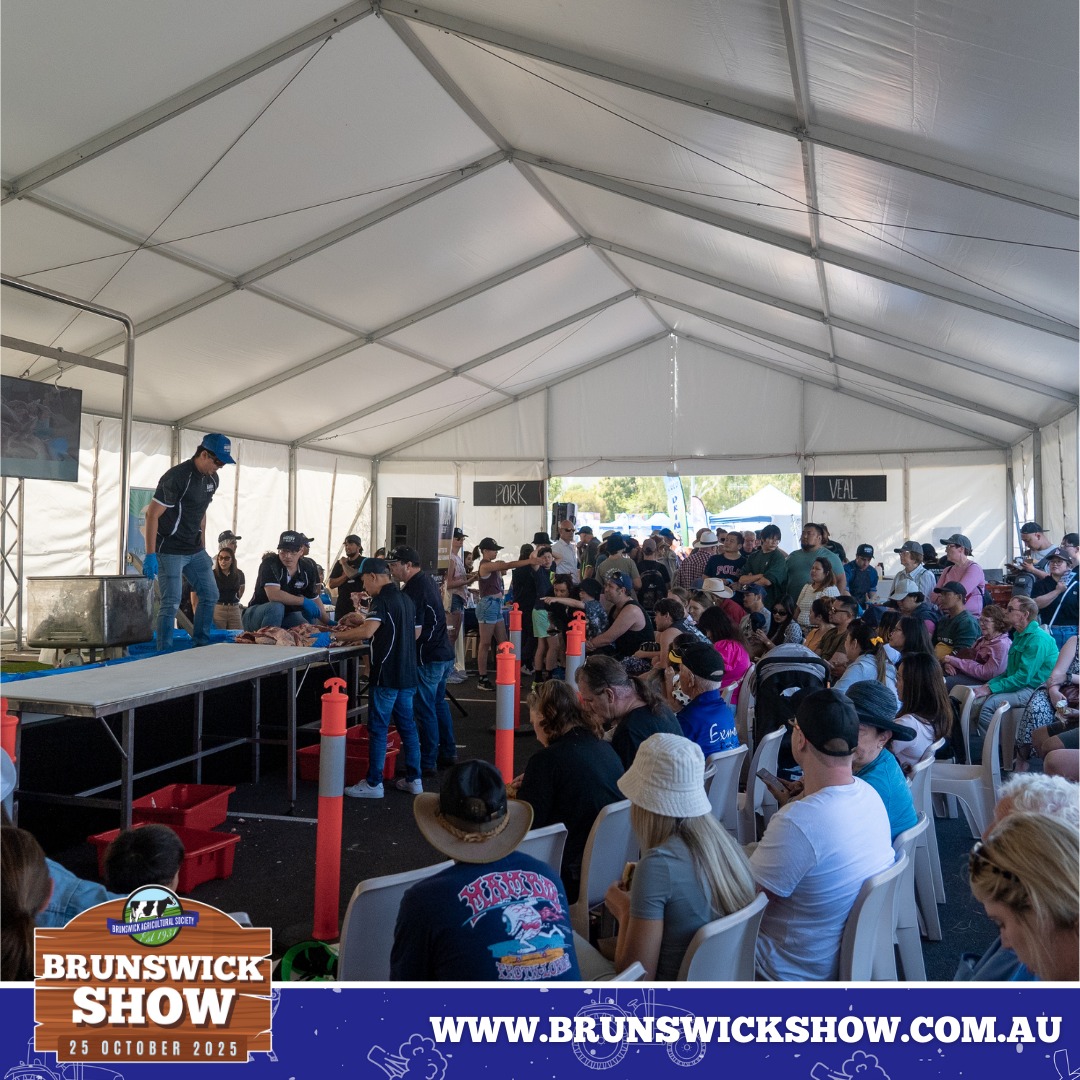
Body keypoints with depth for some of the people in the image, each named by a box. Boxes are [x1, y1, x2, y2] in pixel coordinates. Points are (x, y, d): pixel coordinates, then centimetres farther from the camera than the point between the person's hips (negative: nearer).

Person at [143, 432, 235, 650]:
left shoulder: (212, 479, 6)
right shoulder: (176, 477, -20)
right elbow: (152, 514, -20)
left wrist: (203, 548, 16)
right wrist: (150, 555, -23)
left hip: (195, 550, 8)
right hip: (170, 551, -8)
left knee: (210, 596, 9)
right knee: (171, 604, -8)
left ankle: (201, 645, 21)